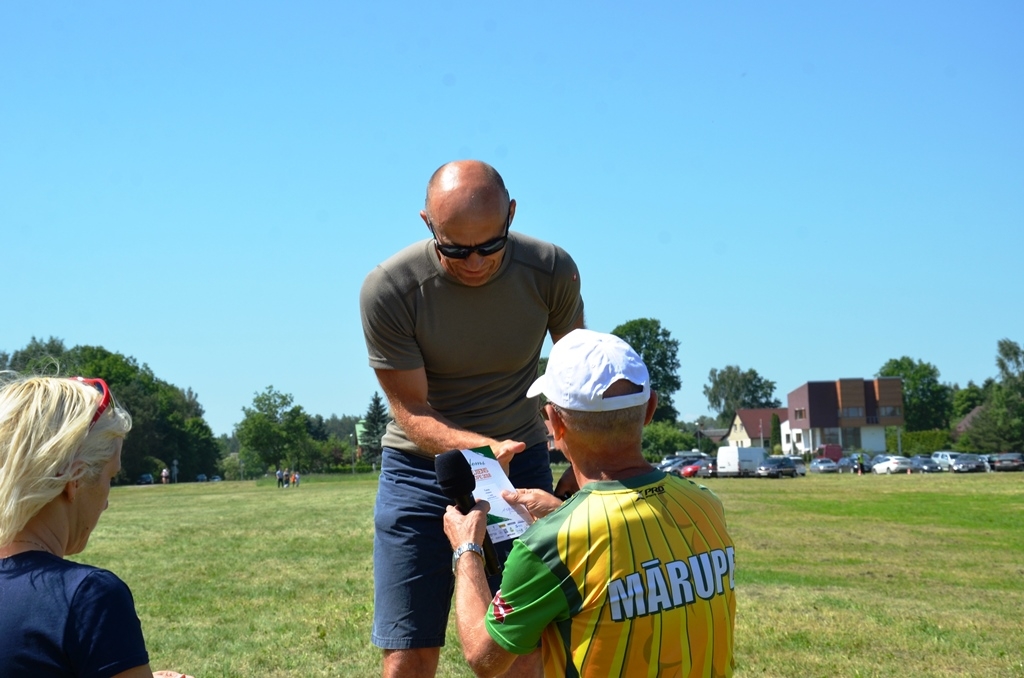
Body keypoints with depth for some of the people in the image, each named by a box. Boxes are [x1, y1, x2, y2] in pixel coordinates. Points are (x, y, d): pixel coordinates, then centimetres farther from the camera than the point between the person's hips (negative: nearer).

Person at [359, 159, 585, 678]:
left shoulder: (552, 271, -12)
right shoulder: (387, 290, -18)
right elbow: (412, 411, -14)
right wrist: (481, 447, -33)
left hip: (521, 462, 1)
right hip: (420, 467, -1)